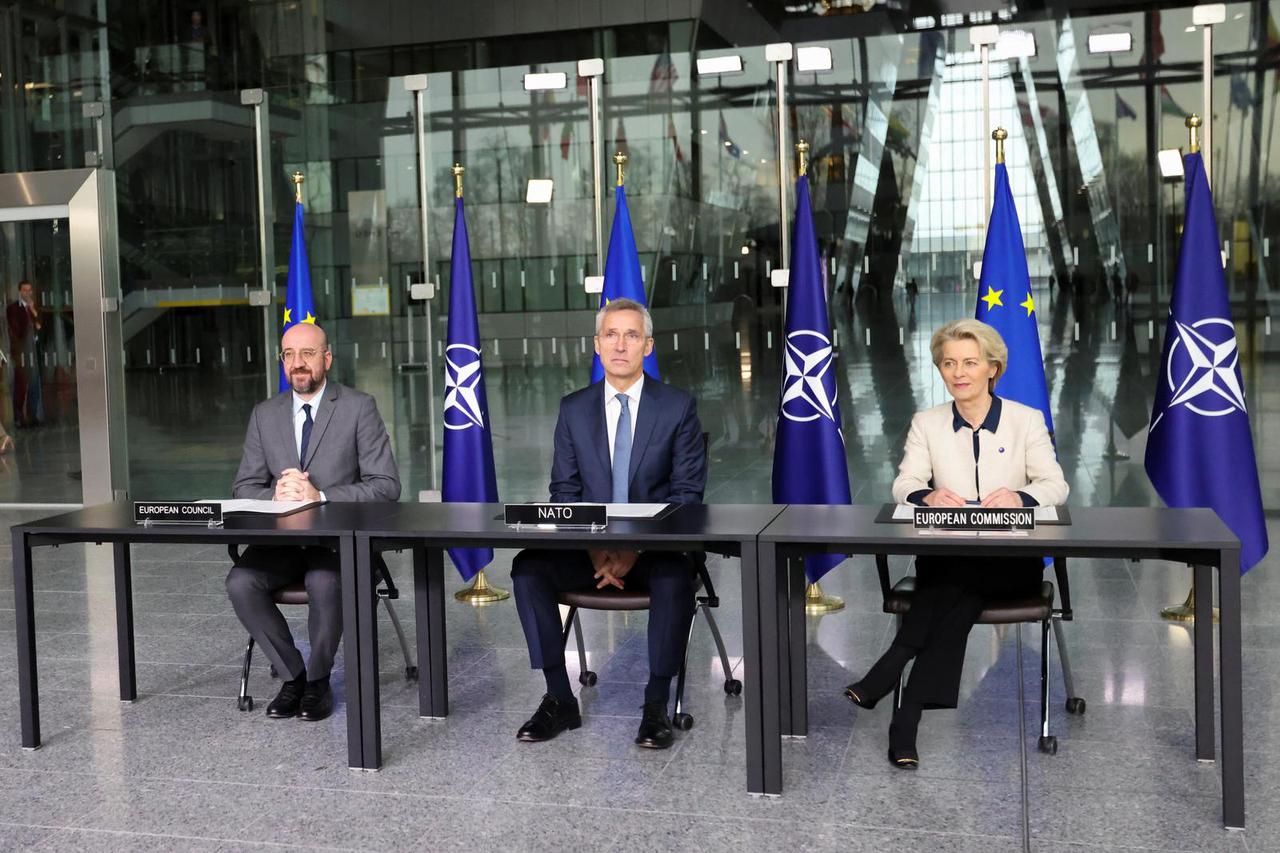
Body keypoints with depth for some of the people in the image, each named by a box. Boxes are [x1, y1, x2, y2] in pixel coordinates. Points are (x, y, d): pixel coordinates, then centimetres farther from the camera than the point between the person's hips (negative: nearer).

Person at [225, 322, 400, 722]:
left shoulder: (359, 408, -2)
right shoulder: (265, 415, 11)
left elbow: (386, 485, -8)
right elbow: (244, 487, 10)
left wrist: (320, 496, -21)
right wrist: (275, 495, -14)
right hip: (281, 537, 4)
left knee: (324, 583, -34)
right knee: (239, 583, -23)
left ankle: (318, 680, -7)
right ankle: (292, 675, -2)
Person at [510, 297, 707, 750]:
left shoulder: (678, 406, -1)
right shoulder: (573, 408, 6)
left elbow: (687, 492, -5)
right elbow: (564, 490, 5)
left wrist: (637, 548, -19)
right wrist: (593, 547, -14)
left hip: (656, 546, -2)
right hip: (588, 545, 3)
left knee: (676, 577, -35)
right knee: (527, 568, -24)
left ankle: (656, 706, -20)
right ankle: (559, 700, -14)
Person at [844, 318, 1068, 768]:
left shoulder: (1027, 420, 7)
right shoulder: (927, 423, 11)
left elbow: (1055, 485, -3)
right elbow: (904, 485, -1)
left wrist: (1020, 497, -28)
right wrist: (927, 496, -27)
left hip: (1011, 561, -1)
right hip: (947, 557, 1)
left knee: (956, 579, -34)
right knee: (957, 594, -34)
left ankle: (887, 672, -36)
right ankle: (906, 718, -37)